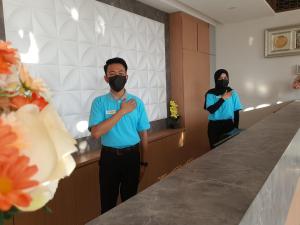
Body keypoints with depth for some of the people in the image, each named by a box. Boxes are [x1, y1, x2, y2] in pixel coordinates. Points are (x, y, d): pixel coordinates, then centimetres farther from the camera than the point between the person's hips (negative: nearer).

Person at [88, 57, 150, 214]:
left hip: (132, 155, 1)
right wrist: (122, 111, -19)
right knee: (108, 202, 14)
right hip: (109, 157, -1)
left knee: (130, 199, 18)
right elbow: (96, 132, -20)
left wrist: (142, 160, 7)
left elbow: (143, 133, 3)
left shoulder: (136, 102, -2)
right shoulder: (99, 102, -6)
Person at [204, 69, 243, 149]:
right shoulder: (210, 94, -3)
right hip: (214, 126, 0)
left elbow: (236, 112, 1)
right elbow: (211, 110, -16)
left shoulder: (233, 93, 0)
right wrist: (223, 98, -19)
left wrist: (236, 128, -1)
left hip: (228, 125, 1)